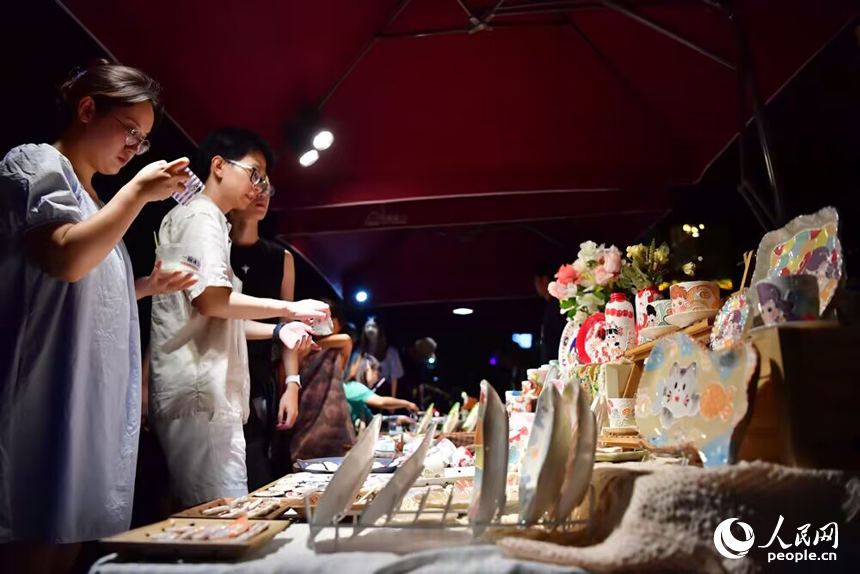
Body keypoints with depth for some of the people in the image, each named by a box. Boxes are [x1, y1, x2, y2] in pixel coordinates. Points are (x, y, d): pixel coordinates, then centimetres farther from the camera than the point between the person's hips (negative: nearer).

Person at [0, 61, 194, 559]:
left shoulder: (90, 199, 22)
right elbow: (66, 258, -19)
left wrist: (146, 286, 16)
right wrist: (138, 191, -12)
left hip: (90, 410, 8)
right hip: (46, 405, -8)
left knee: (71, 543, 9)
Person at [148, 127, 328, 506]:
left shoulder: (210, 221, 25)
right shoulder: (201, 215, -6)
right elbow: (211, 300, -19)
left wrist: (276, 330, 14)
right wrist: (290, 309, -11)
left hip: (207, 395, 10)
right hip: (201, 394, -10)